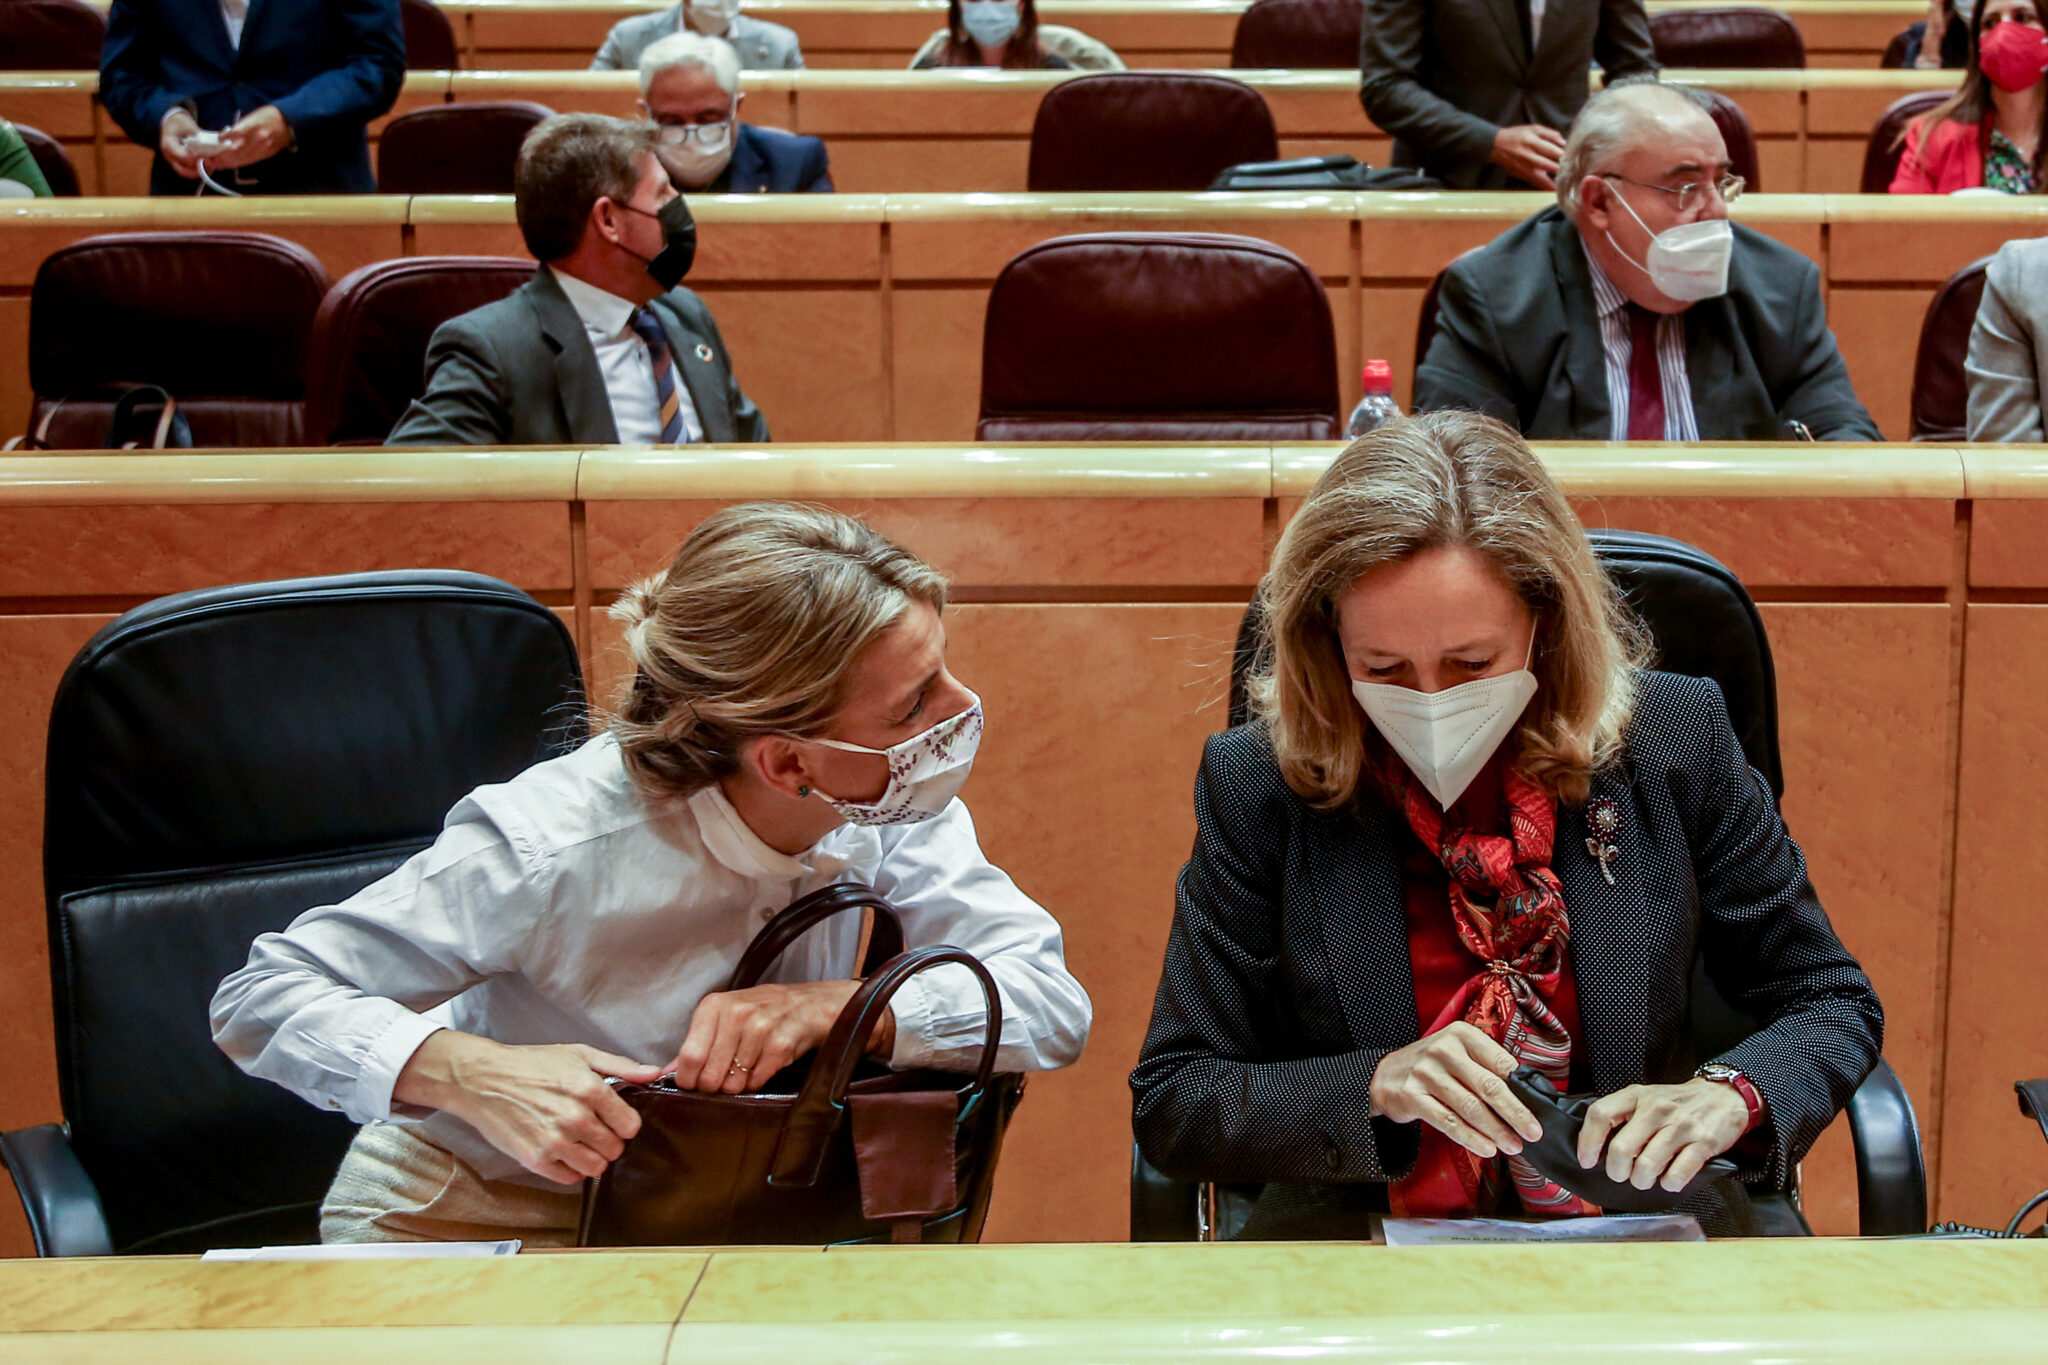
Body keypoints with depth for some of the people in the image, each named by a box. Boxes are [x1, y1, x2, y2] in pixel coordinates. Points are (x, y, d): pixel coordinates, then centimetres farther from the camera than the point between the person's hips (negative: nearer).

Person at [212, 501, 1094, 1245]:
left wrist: (835, 1006, -36)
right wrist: (474, 1074, -43)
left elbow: (1055, 1007, -19)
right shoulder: (551, 851, -30)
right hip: (467, 1218, -4)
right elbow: (259, 1000, -24)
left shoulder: (889, 804, -16)